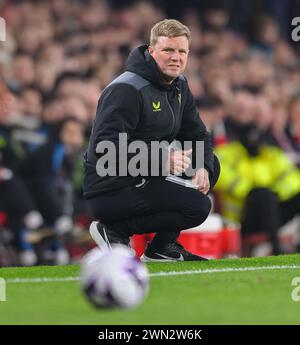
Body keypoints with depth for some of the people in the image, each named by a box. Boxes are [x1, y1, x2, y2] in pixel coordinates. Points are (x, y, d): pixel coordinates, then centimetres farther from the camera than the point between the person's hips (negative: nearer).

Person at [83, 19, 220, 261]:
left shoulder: (179, 86, 11)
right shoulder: (126, 90, -18)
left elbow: (198, 135, 16)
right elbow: (106, 148, -27)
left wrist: (203, 168, -7)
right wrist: (161, 160, -32)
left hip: (144, 178, 10)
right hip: (111, 190, -10)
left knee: (212, 165, 10)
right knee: (198, 206, -19)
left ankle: (163, 246, 7)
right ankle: (114, 231, -9)